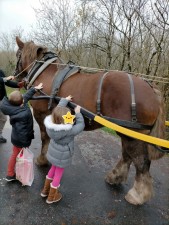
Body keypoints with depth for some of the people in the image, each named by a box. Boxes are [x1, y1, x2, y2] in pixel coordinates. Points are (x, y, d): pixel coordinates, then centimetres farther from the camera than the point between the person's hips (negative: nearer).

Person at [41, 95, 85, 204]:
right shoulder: (67, 130, -36)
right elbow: (80, 126, -22)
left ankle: (45, 190, 49)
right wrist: (78, 113, -15)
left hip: (53, 152, 6)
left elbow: (58, 110, -4)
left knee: (53, 169, 30)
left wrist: (64, 100, 7)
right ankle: (51, 197, 38)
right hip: (62, 156, -6)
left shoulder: (51, 122, -19)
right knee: (58, 174, 16)